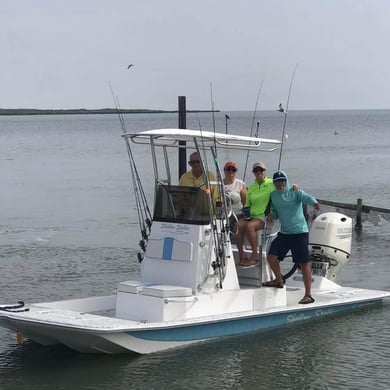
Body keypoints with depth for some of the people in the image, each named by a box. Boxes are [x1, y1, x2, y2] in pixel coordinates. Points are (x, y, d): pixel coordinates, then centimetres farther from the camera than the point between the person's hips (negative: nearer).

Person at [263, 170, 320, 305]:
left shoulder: (295, 192, -6)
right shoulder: (273, 195, 11)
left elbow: (306, 197, -25)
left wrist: (314, 202, -47)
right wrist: (272, 215, 1)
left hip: (299, 232, -6)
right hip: (283, 233, 6)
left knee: (304, 263, -8)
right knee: (271, 256, 5)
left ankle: (308, 294, -5)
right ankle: (279, 280, 32)